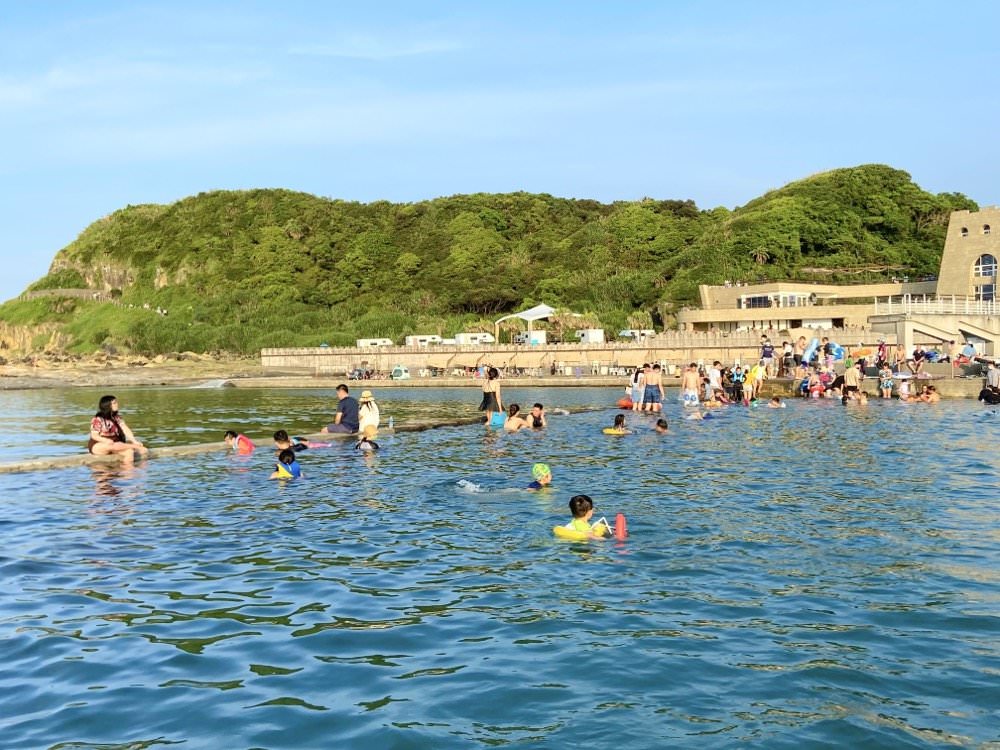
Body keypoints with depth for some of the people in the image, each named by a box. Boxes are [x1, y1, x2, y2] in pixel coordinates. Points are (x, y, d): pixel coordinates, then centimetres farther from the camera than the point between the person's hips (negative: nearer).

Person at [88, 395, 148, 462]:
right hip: (98, 446, -5)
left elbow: (126, 430, -5)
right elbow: (94, 435, -11)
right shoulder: (98, 419, -9)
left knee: (129, 451, -25)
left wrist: (134, 441, -21)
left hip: (115, 443, 5)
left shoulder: (117, 418, 6)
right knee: (112, 446, -38)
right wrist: (106, 440, -30)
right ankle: (137, 447, -33)